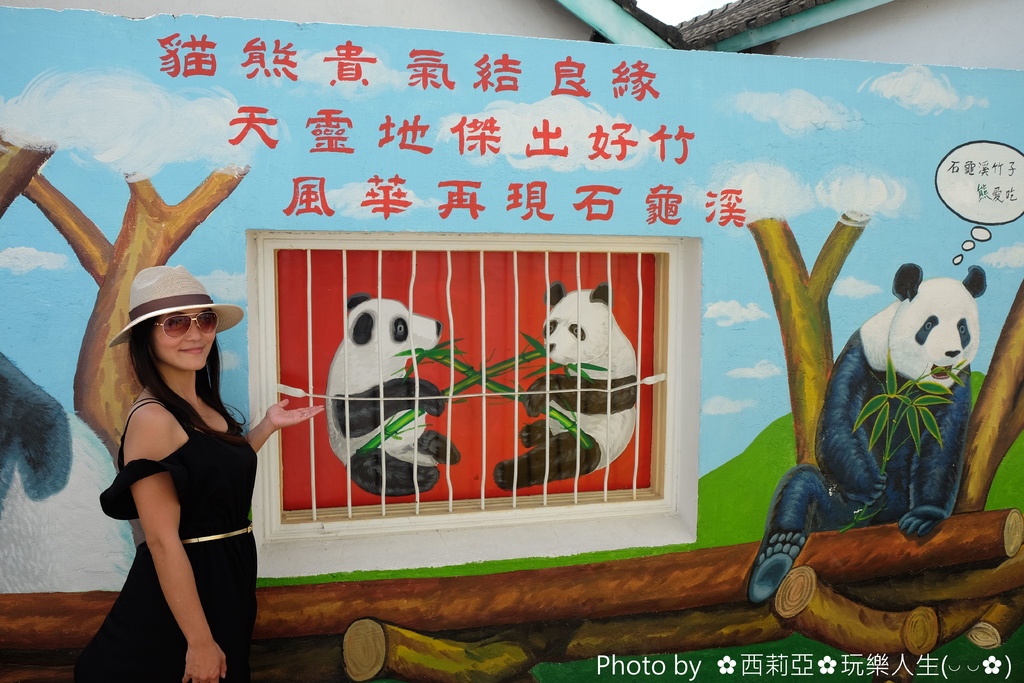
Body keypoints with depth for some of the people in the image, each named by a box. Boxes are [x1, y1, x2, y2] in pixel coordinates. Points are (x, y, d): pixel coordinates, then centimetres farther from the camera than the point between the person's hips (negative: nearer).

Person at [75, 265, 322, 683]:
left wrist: (268, 425, 10)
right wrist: (199, 642, -21)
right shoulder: (152, 418, -22)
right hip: (183, 590, -8)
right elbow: (163, 541, -23)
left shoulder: (204, 405, 3)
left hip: (227, 577, 8)